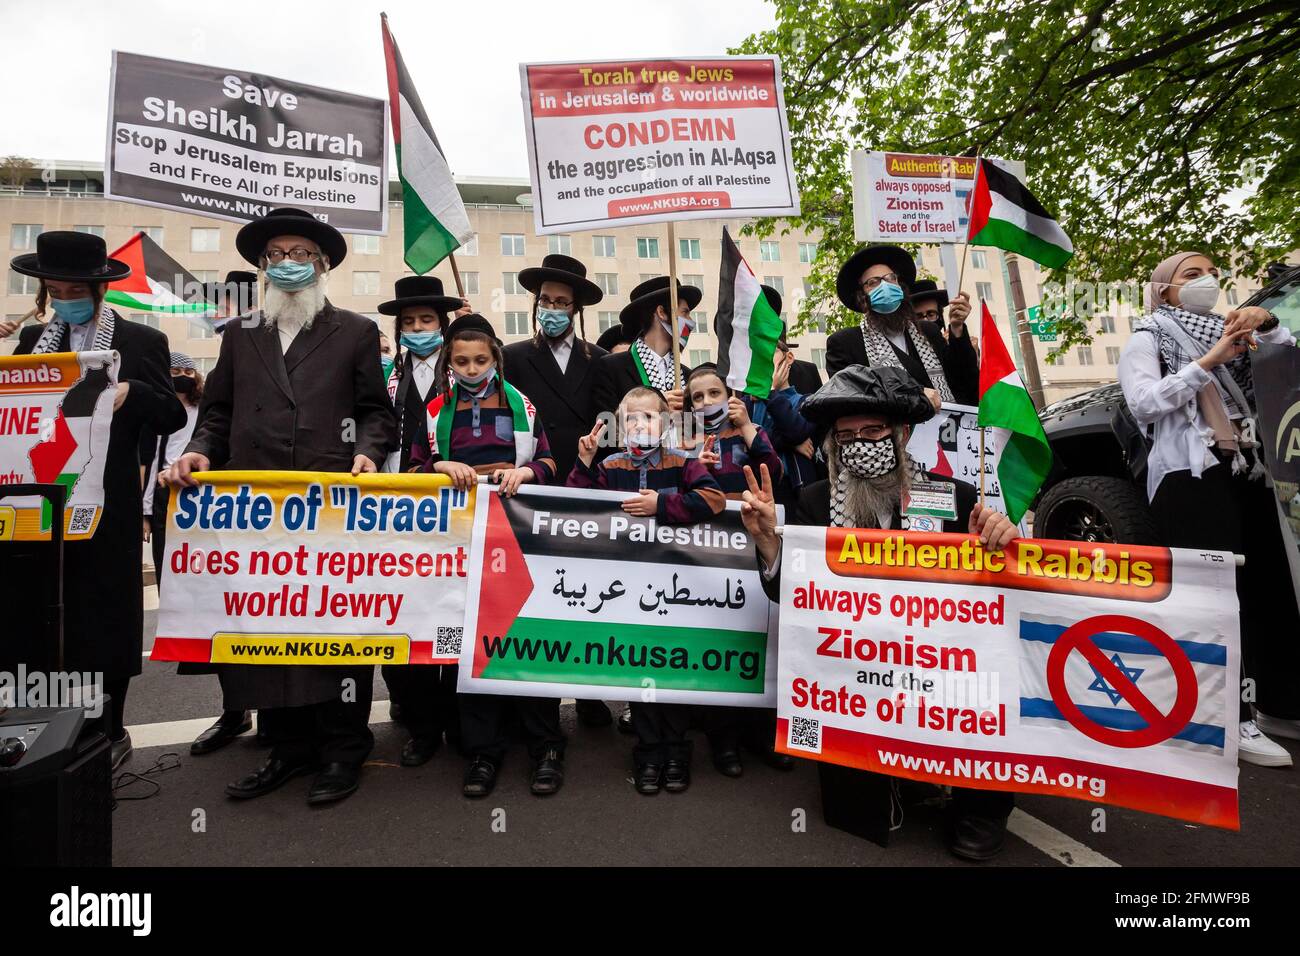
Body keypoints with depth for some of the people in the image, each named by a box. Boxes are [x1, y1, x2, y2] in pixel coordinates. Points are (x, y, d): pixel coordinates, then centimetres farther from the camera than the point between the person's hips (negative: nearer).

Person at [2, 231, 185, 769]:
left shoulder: (141, 342, 2)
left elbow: (172, 418, -2)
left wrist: (132, 393, -20)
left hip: (103, 508, -4)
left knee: (103, 621, 5)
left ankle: (111, 732, 20)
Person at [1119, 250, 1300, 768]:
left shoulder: (1231, 330, 21)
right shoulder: (1148, 338, 3)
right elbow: (1142, 403, -13)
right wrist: (1208, 361, -15)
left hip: (1247, 471, 7)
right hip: (1190, 477, -7)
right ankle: (1233, 719, -7)